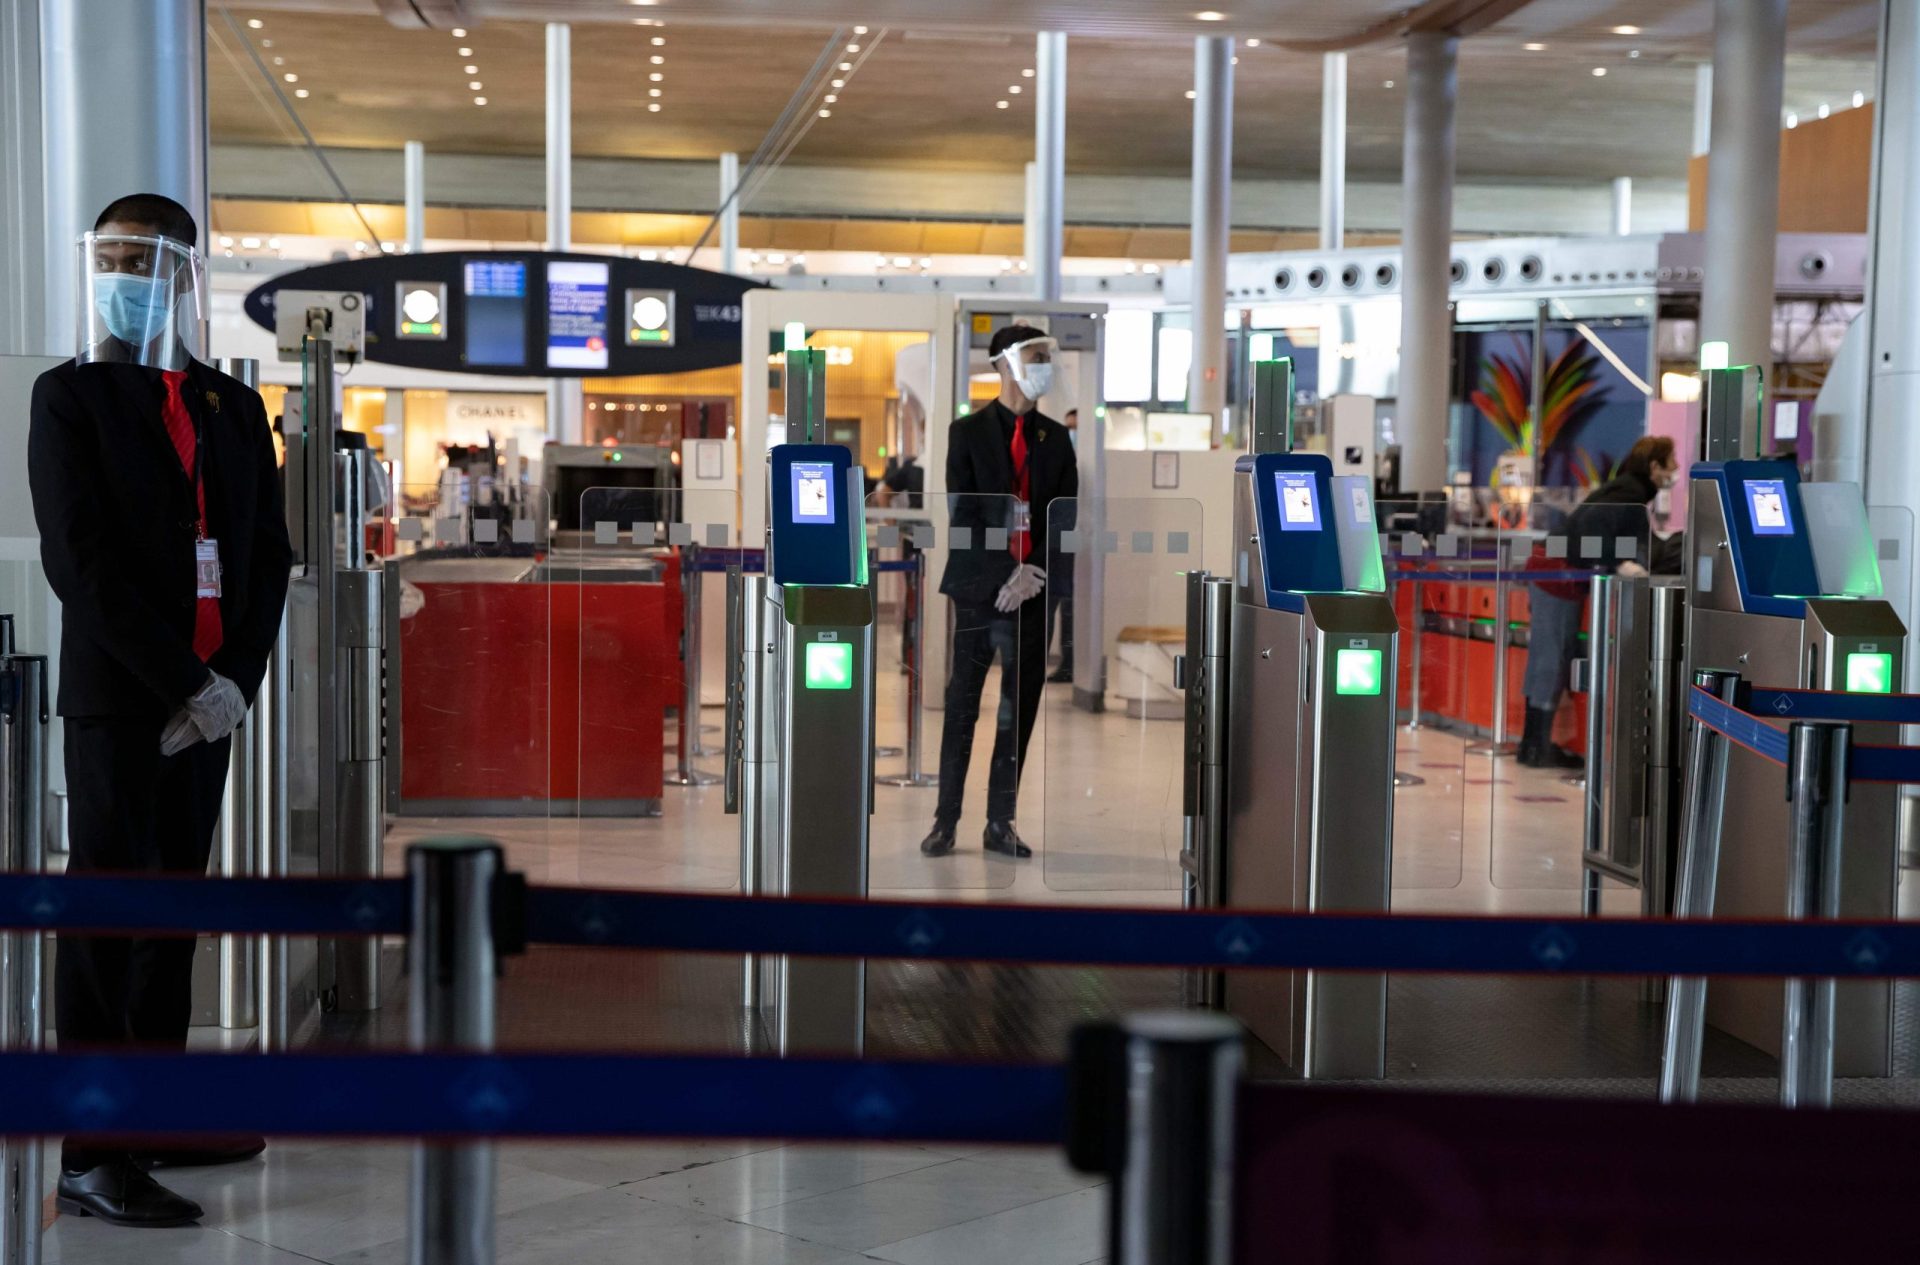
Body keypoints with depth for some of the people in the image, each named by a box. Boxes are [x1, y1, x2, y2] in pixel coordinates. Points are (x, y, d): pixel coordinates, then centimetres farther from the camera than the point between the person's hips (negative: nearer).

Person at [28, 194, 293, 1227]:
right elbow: (81, 560, -10)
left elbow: (267, 554, 10)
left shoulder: (232, 407, 14)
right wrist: (183, 680, -15)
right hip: (116, 693, -5)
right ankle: (90, 1154, -4)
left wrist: (234, 677, -5)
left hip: (208, 693, 5)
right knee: (111, 906, -6)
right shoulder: (71, 395, 0)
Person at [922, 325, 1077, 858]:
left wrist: (1036, 572, -8)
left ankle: (1000, 823, 11)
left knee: (1019, 710, 4)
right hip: (979, 587, -3)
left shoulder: (1055, 438, 11)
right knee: (962, 706, 0)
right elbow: (964, 515, -5)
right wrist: (1006, 575, -13)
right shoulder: (968, 433, 2)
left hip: (1033, 588, 3)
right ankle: (946, 820, 6)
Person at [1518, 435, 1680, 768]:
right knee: (1552, 660, -6)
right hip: (1560, 574, -10)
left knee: (1550, 662, 12)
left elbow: (1642, 543, 20)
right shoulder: (1631, 492, -14)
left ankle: (1535, 745, 17)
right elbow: (1592, 524, -28)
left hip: (1559, 573, 10)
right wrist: (1620, 564, -26)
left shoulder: (1629, 489, 16)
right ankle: (1538, 748, -3)